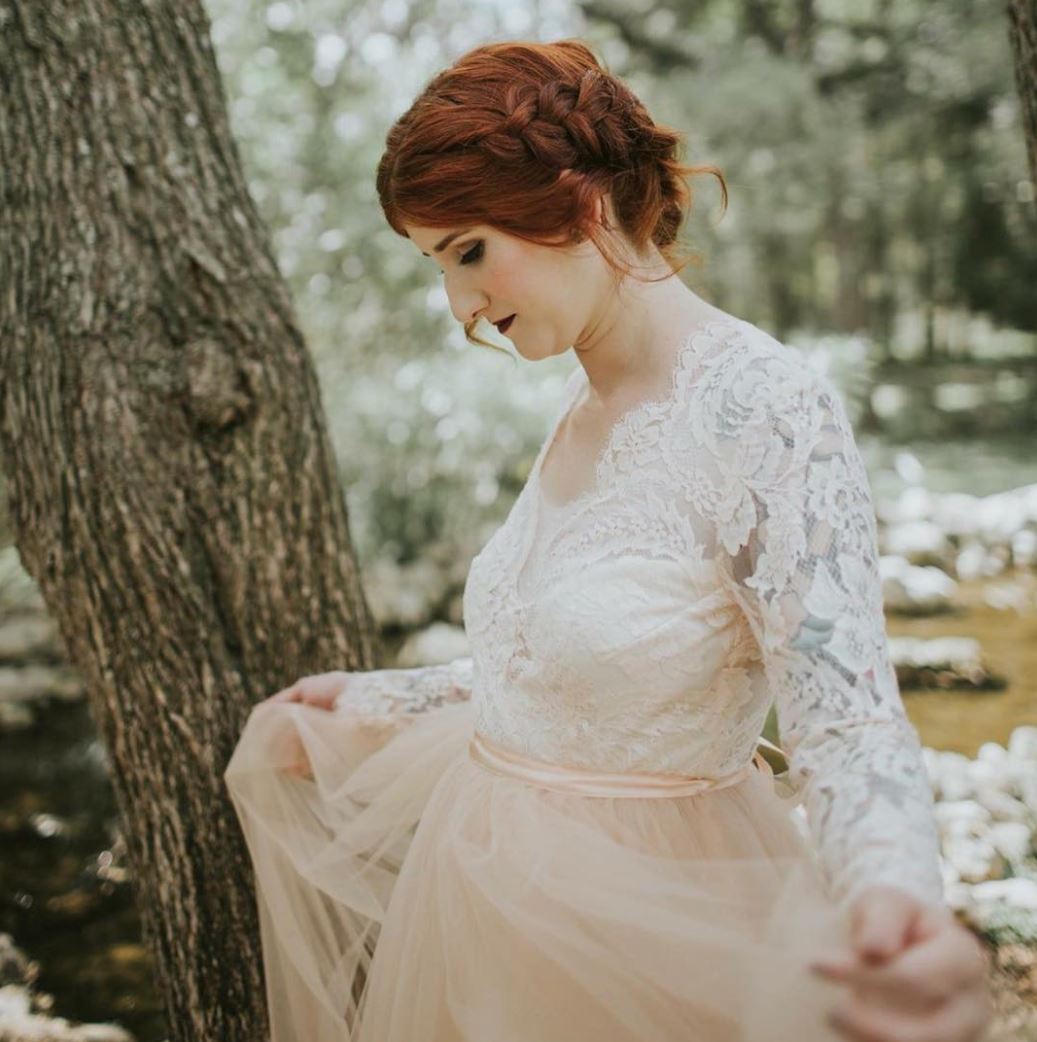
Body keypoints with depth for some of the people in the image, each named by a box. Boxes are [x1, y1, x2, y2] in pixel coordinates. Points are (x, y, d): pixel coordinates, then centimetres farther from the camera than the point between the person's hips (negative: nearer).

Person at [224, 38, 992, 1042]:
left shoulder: (763, 410, -22)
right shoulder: (582, 412, 3)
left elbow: (847, 724, -25)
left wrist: (893, 899, -45)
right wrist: (368, 701, 17)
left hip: (642, 919, -7)